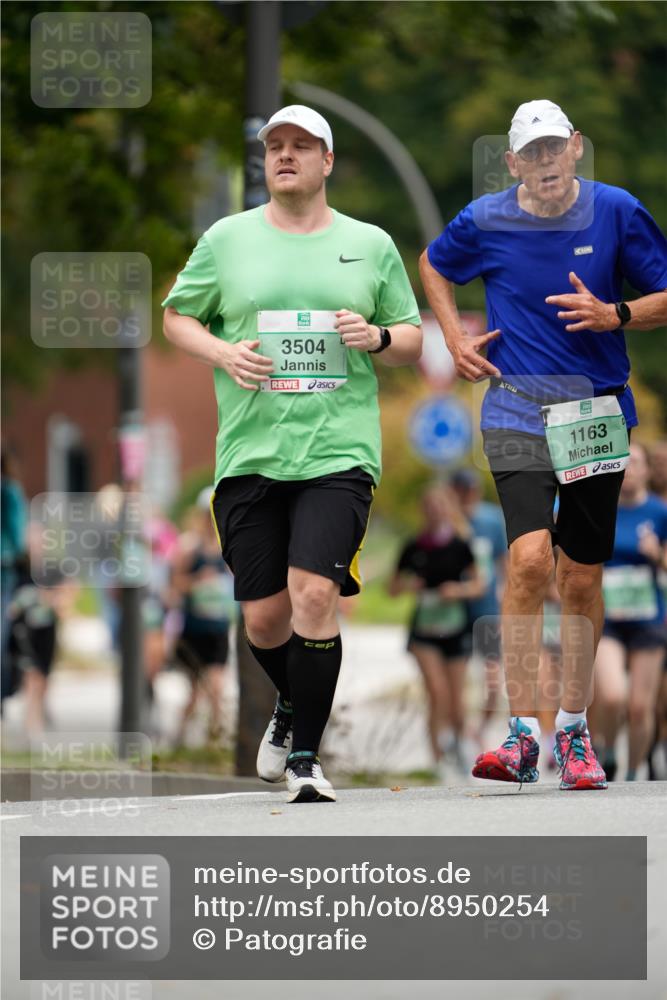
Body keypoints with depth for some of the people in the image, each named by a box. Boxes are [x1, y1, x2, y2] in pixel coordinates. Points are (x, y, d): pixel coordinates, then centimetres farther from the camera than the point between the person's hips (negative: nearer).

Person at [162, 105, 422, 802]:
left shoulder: (371, 245, 9)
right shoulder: (225, 240, 8)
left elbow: (413, 339, 15)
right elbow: (176, 317, 14)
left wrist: (378, 338, -8)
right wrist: (223, 353, -5)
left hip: (339, 451, -1)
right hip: (249, 452, 1)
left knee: (314, 591, -18)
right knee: (264, 615, 3)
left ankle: (304, 756, -10)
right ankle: (291, 708, 36)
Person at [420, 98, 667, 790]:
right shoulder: (486, 222, -3)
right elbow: (433, 265, 19)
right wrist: (454, 337, 7)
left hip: (597, 412, 2)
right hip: (517, 412, -2)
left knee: (582, 579, 6)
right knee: (529, 558, -20)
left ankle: (573, 732, 22)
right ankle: (521, 733, -18)